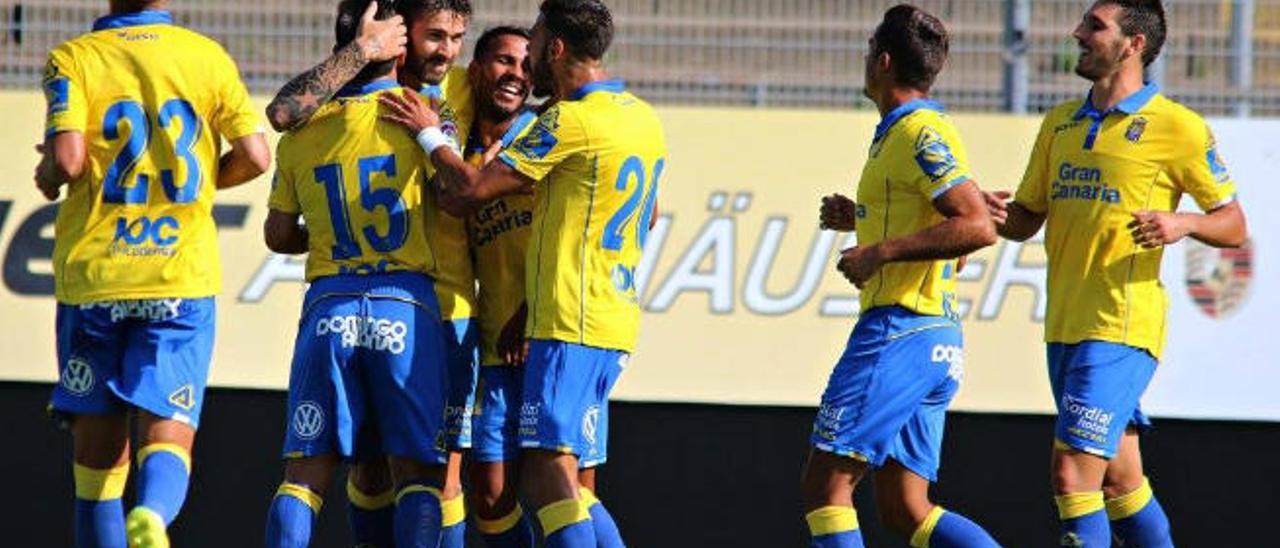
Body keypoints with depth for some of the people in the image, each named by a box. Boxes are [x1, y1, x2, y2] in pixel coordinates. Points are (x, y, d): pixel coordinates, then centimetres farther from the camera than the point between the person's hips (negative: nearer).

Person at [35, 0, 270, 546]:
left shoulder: (72, 58, -1)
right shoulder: (207, 56, 5)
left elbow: (67, 159, -13)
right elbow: (254, 156, 3)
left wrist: (47, 175, 9)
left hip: (91, 275, 0)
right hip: (181, 276, 0)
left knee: (98, 439, 9)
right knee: (169, 432, -6)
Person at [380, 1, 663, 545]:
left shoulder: (571, 121, -13)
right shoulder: (643, 118, 15)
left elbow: (472, 188, -12)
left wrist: (429, 135, 4)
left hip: (570, 324, -9)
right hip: (615, 322, 9)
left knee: (549, 472, -14)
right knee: (571, 489, 12)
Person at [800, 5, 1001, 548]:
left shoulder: (919, 134, -12)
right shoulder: (902, 133, 19)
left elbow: (978, 227, -22)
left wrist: (881, 251, -22)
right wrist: (861, 219, 21)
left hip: (899, 334, -10)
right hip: (934, 338, 10)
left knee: (825, 483, -7)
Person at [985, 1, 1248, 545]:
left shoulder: (1177, 127, -6)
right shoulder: (1059, 122, 14)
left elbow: (1233, 224, -2)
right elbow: (1028, 219, 19)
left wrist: (1184, 223, -22)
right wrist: (996, 214, -4)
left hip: (1121, 327, -7)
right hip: (1064, 327, 7)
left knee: (1073, 471, -15)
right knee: (1118, 477, 13)